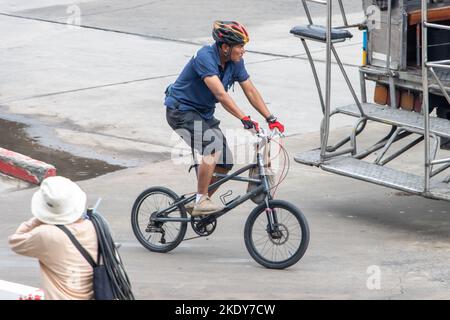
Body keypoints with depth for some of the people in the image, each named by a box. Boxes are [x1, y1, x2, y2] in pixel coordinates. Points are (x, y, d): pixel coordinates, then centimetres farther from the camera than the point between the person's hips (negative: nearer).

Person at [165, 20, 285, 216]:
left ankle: (198, 203, 16)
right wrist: (244, 119, -42)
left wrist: (271, 119, -5)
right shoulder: (205, 57, -28)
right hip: (182, 110, -8)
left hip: (204, 113, 8)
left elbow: (251, 91, 2)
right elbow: (221, 94, -36)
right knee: (212, 150, -29)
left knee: (225, 164, 1)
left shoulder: (235, 62, -4)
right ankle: (201, 202, -20)